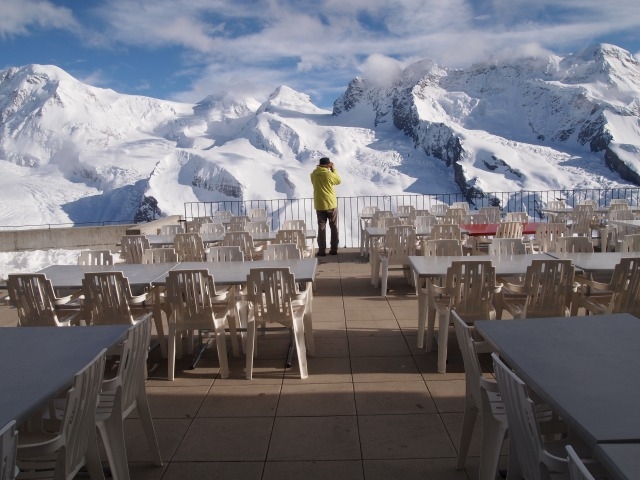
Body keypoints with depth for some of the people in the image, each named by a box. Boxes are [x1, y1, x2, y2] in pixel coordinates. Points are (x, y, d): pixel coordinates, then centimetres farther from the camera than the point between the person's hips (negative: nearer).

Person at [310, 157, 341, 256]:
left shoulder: (313, 174, -2)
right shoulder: (329, 174, -13)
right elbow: (338, 181, 5)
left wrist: (320, 168, 17)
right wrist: (333, 169, 10)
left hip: (319, 205, 2)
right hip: (331, 204, -2)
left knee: (321, 228, 7)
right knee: (334, 227, 10)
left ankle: (322, 251, 5)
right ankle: (334, 250, 12)